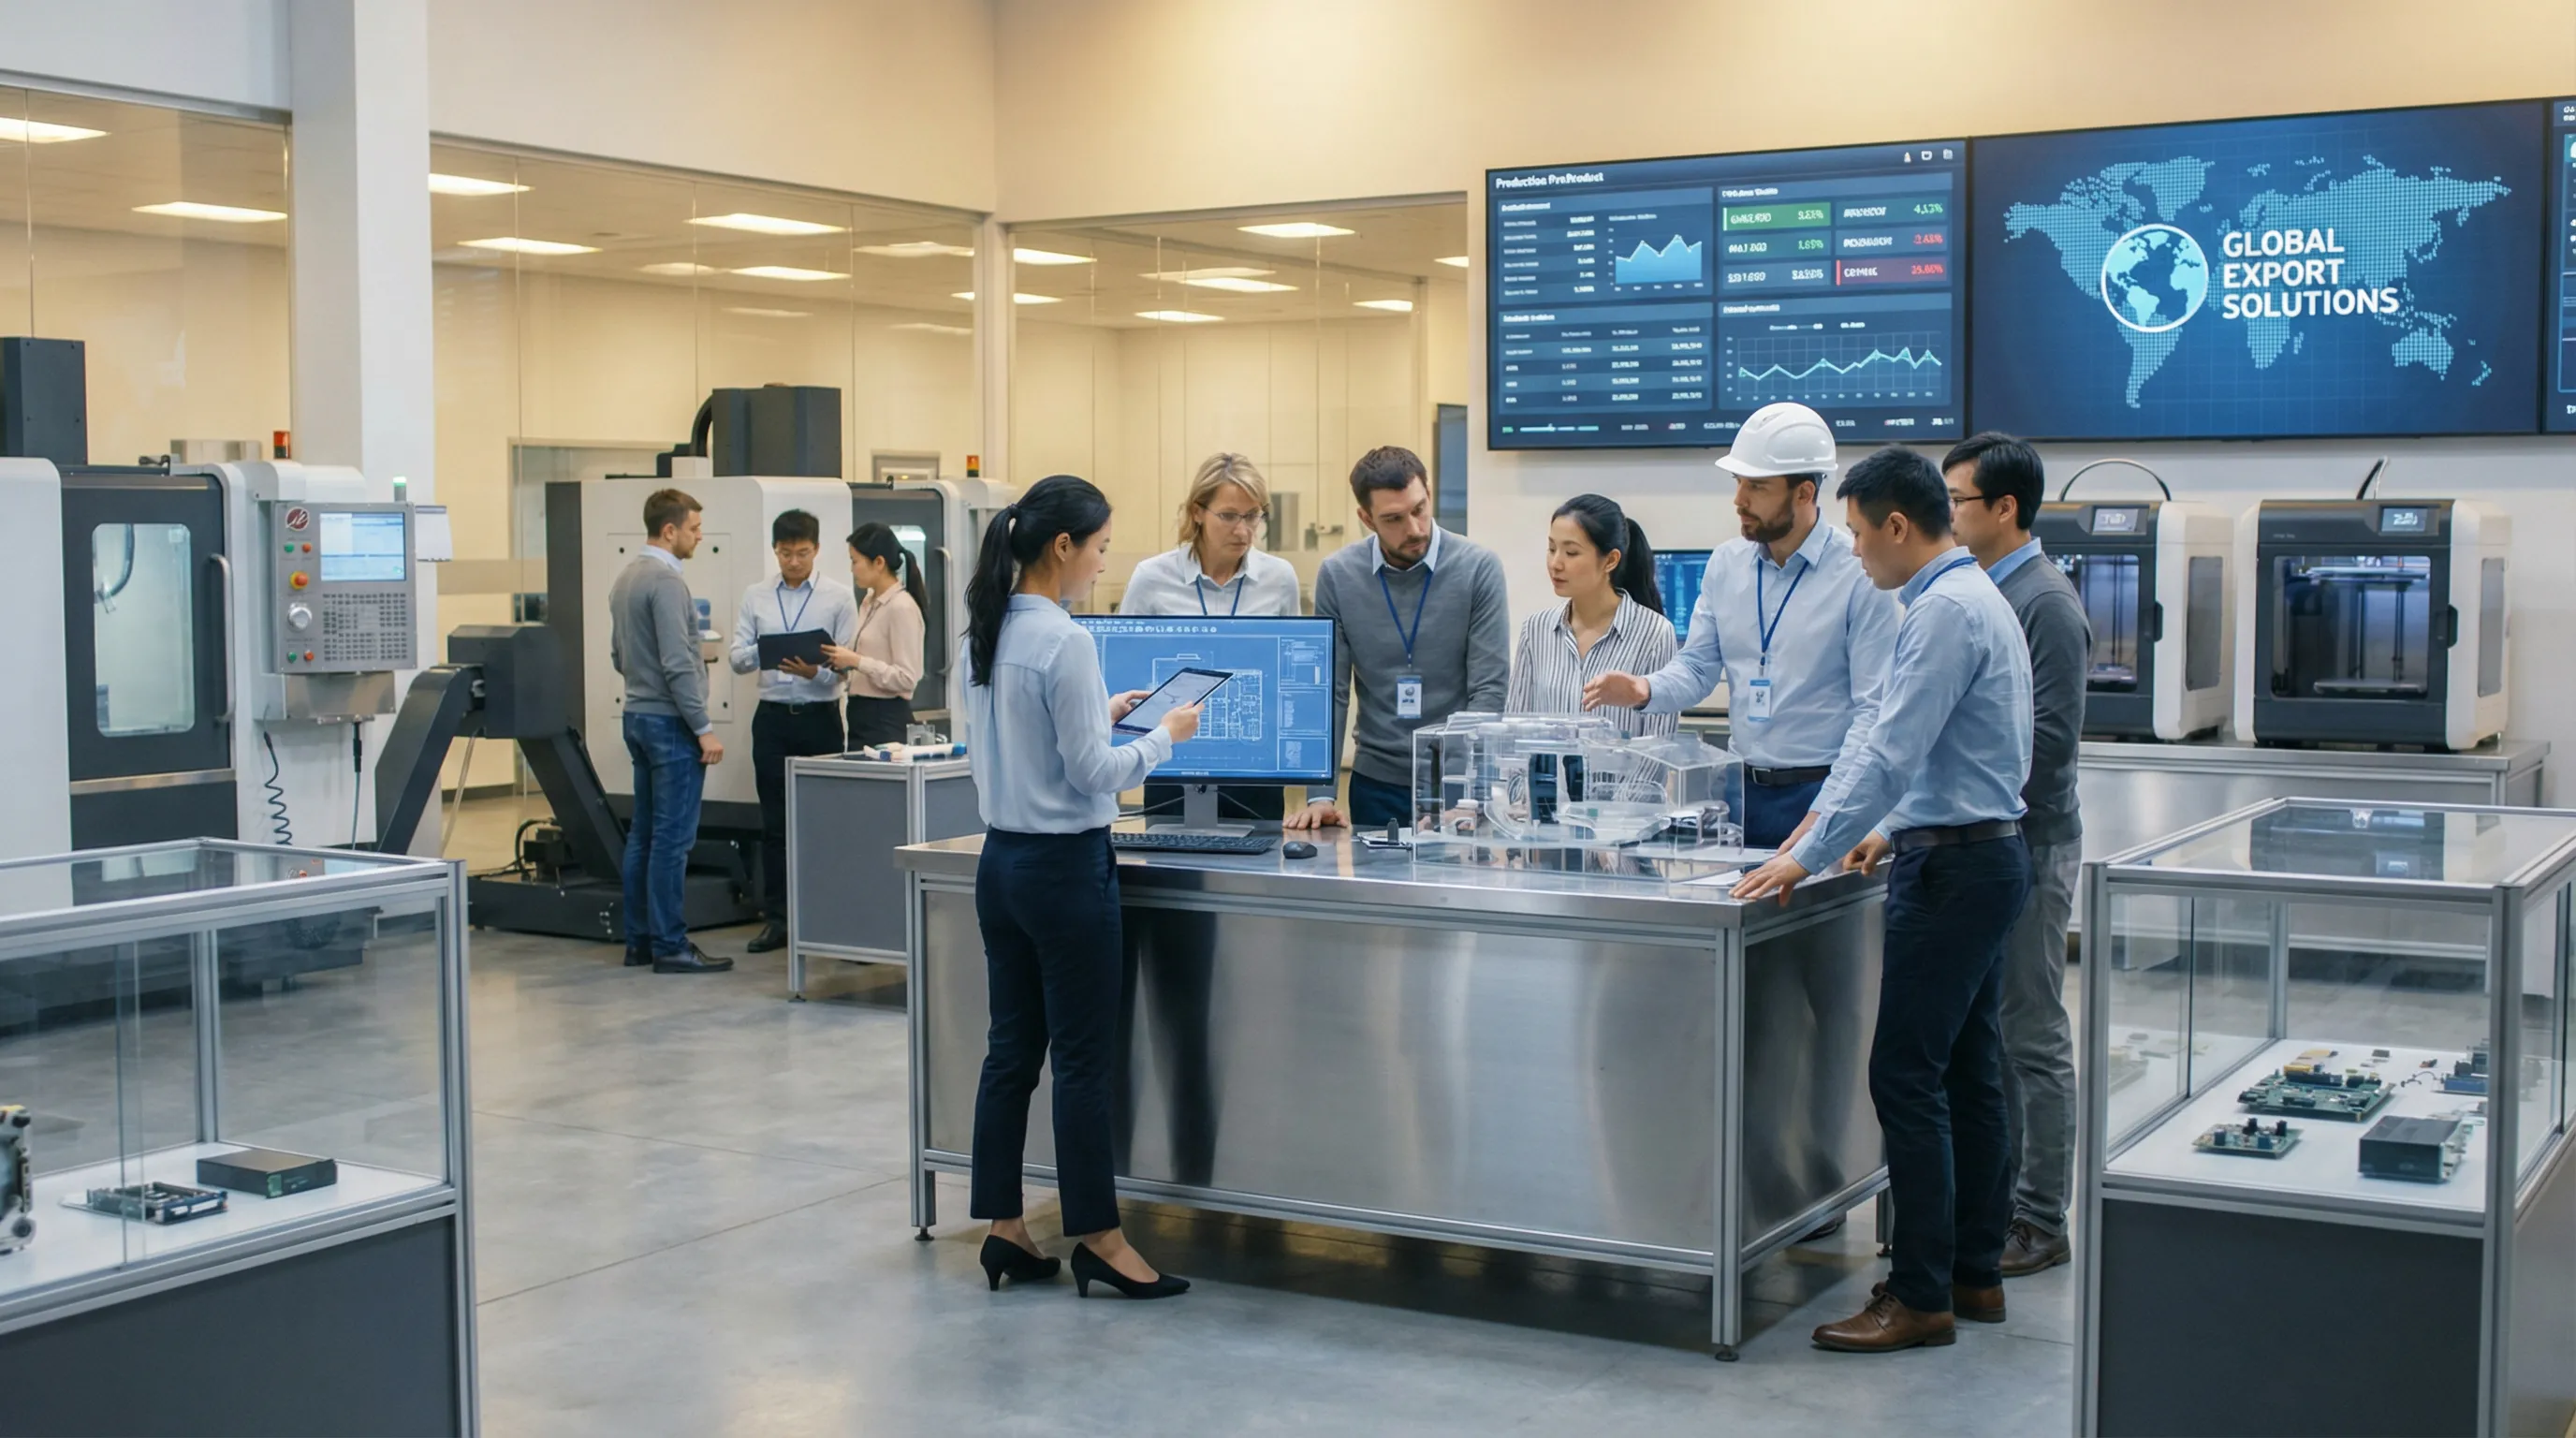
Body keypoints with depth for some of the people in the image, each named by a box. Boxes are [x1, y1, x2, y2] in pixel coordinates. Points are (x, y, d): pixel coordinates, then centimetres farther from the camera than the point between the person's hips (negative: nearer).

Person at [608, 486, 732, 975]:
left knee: (643, 835, 12)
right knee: (672, 838, -6)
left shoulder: (625, 578, 12)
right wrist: (705, 729, -18)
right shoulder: (666, 581, -17)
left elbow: (618, 656, 19)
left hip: (638, 715, 10)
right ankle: (669, 946, -4)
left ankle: (639, 939, 16)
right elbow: (677, 664, -21)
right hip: (670, 721, -10)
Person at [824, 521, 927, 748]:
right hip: (862, 714, 8)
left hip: (886, 719, -8)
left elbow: (907, 678, -18)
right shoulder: (869, 602, 11)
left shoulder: (902, 607, -13)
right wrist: (842, 660, 4)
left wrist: (857, 661, -22)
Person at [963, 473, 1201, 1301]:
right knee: (1083, 1058, 0)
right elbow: (1093, 773, -17)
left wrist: (1099, 713, 15)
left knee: (1011, 1048, 12)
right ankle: (1097, 1239, 8)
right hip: (1067, 866, -9)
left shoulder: (986, 633, 8)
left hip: (1002, 859, 9)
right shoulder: (1064, 641, -18)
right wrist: (1165, 735, -3)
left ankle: (1003, 1230, 17)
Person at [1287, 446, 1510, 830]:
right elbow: (1329, 690, -2)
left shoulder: (1479, 568, -10)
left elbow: (1490, 689, -12)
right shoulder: (1338, 575, -4)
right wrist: (1321, 793, -10)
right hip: (1376, 782, 2)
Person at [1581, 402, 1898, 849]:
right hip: (1741, 790, 5)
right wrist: (1643, 690, -12)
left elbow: (1874, 710, -12)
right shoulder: (1726, 564, 8)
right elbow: (1698, 667, 10)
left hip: (1819, 792, -5)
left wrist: (1822, 816, -18)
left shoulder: (1859, 573, -10)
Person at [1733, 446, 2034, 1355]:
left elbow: (1891, 753, -22)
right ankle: (1975, 1273, 21)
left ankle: (1921, 1297, -2)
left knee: (1906, 1076, -7)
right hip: (1980, 856, 11)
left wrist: (1807, 857, -19)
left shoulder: (1944, 612, -17)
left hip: (1952, 870, -11)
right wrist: (1896, 830, 25)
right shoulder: (1979, 597, 15)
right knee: (1968, 1074, 14)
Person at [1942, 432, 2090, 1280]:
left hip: (2022, 845, -9)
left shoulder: (2045, 604, -14)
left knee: (2032, 1037, -1)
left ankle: (2040, 1221, 6)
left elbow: (2047, 740, -19)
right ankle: (1993, 1199, 23)